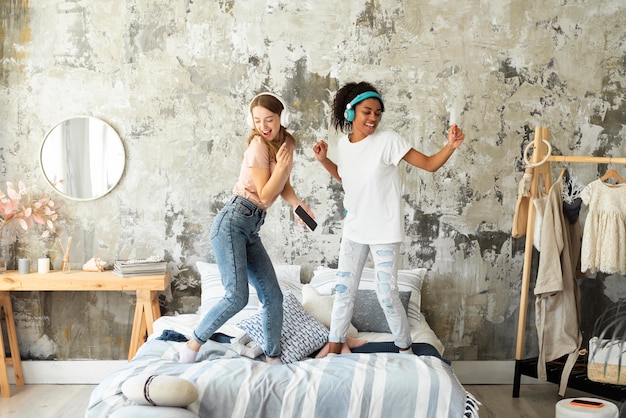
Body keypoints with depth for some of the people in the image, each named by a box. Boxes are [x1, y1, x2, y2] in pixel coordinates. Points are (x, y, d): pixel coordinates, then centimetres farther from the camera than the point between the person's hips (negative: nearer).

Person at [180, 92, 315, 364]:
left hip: (251, 229, 8)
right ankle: (193, 344, -1)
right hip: (232, 222, -8)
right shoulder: (258, 145, -10)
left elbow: (284, 187, 23)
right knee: (237, 296, -18)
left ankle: (273, 358, 17)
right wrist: (282, 166, -19)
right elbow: (265, 196, -10)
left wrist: (298, 205, 5)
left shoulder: (287, 143, 13)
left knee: (272, 295, 5)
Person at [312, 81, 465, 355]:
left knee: (387, 295, -2)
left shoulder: (388, 141, -14)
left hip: (384, 230, -5)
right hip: (354, 229, 5)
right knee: (344, 290, 10)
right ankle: (334, 349, 24)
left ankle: (405, 350, 18)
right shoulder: (344, 143, 2)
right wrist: (323, 160, 8)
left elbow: (429, 164, -14)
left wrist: (450, 146, -31)